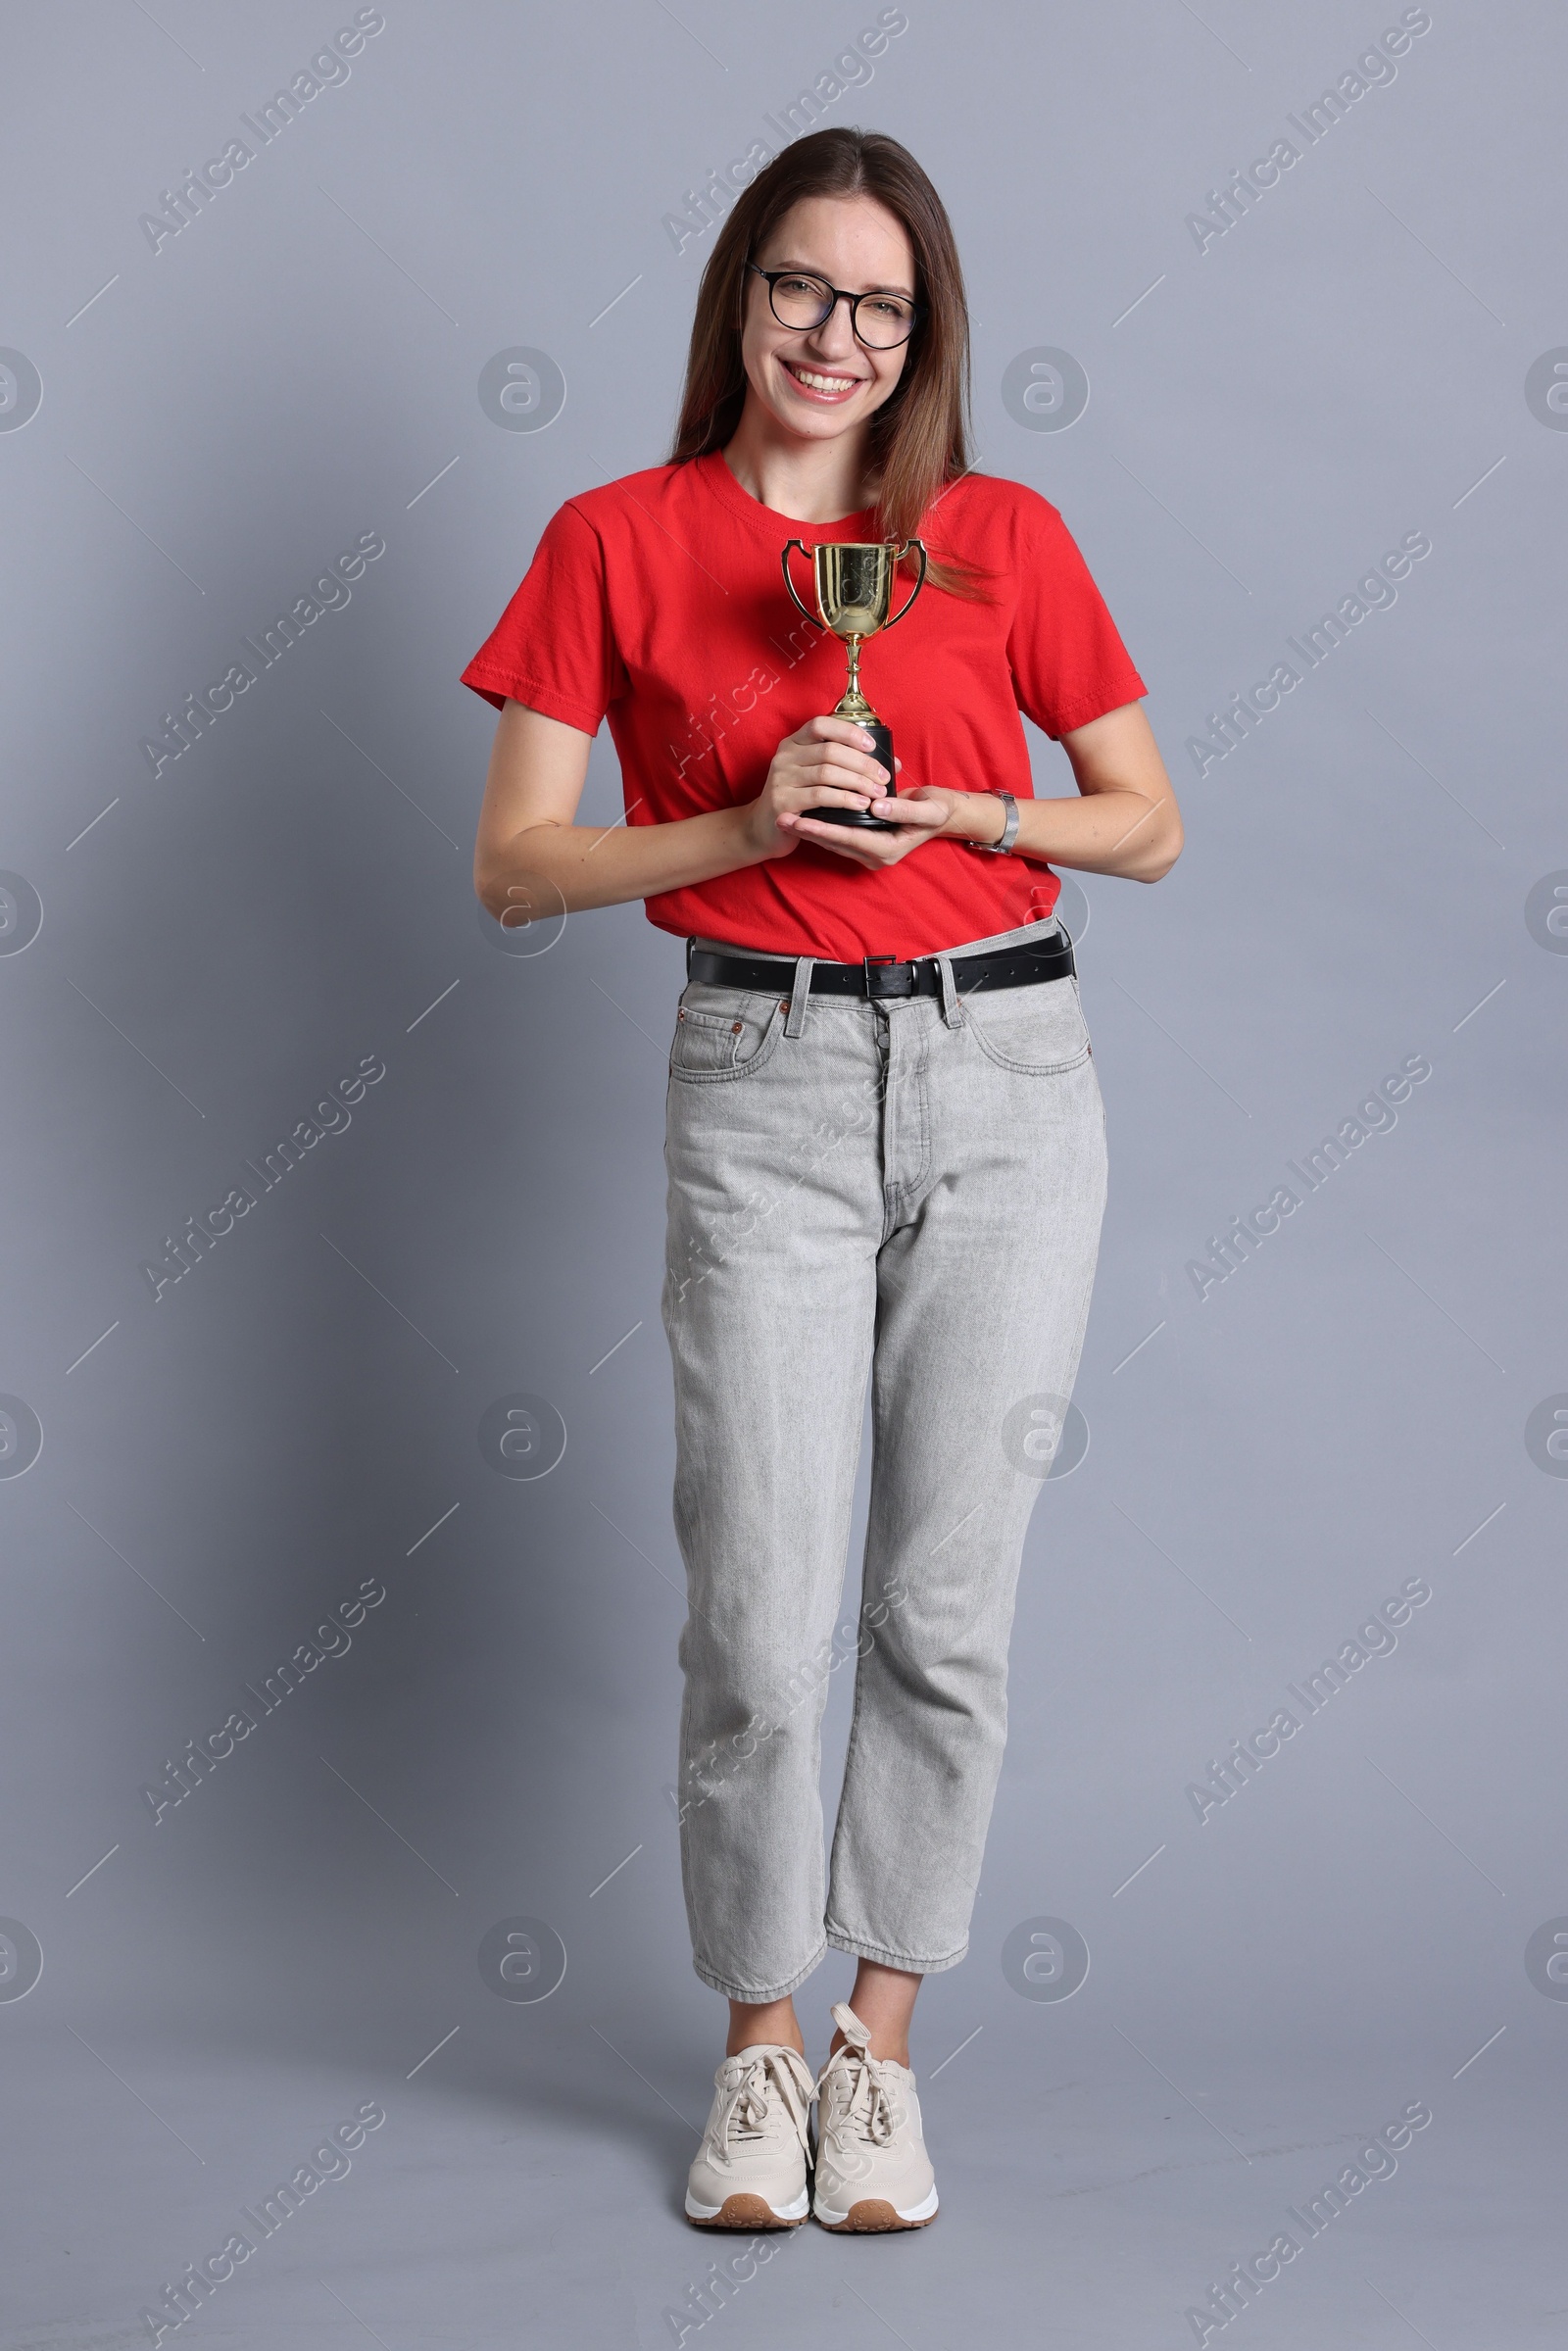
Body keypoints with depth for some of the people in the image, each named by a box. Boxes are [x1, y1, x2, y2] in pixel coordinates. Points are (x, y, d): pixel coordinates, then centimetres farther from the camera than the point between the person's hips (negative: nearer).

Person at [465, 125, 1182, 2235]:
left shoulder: (1006, 539, 7)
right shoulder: (617, 541, 4)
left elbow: (1150, 827, 10)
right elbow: (514, 865, 2)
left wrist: (953, 806, -7)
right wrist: (749, 825, -11)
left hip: (1005, 1071, 1)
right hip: (765, 1084, -1)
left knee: (948, 1609, 4)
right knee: (759, 1623, -2)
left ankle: (881, 2050, 21)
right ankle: (760, 2050, 20)